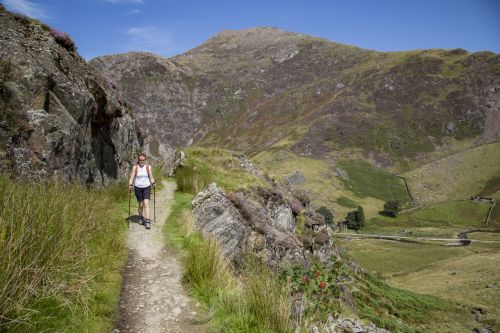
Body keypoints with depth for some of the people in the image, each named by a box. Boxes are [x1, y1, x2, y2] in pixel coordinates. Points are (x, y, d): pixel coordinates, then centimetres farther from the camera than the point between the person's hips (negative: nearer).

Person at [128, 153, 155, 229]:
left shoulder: (148, 167, 2)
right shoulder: (135, 168, -1)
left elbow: (151, 177, 6)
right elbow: (131, 177, -4)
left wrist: (153, 183, -11)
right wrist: (130, 185, -19)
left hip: (147, 187, 0)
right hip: (138, 188, 0)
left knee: (146, 203, -12)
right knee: (141, 204, 9)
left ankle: (147, 221, -13)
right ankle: (140, 217, 35)